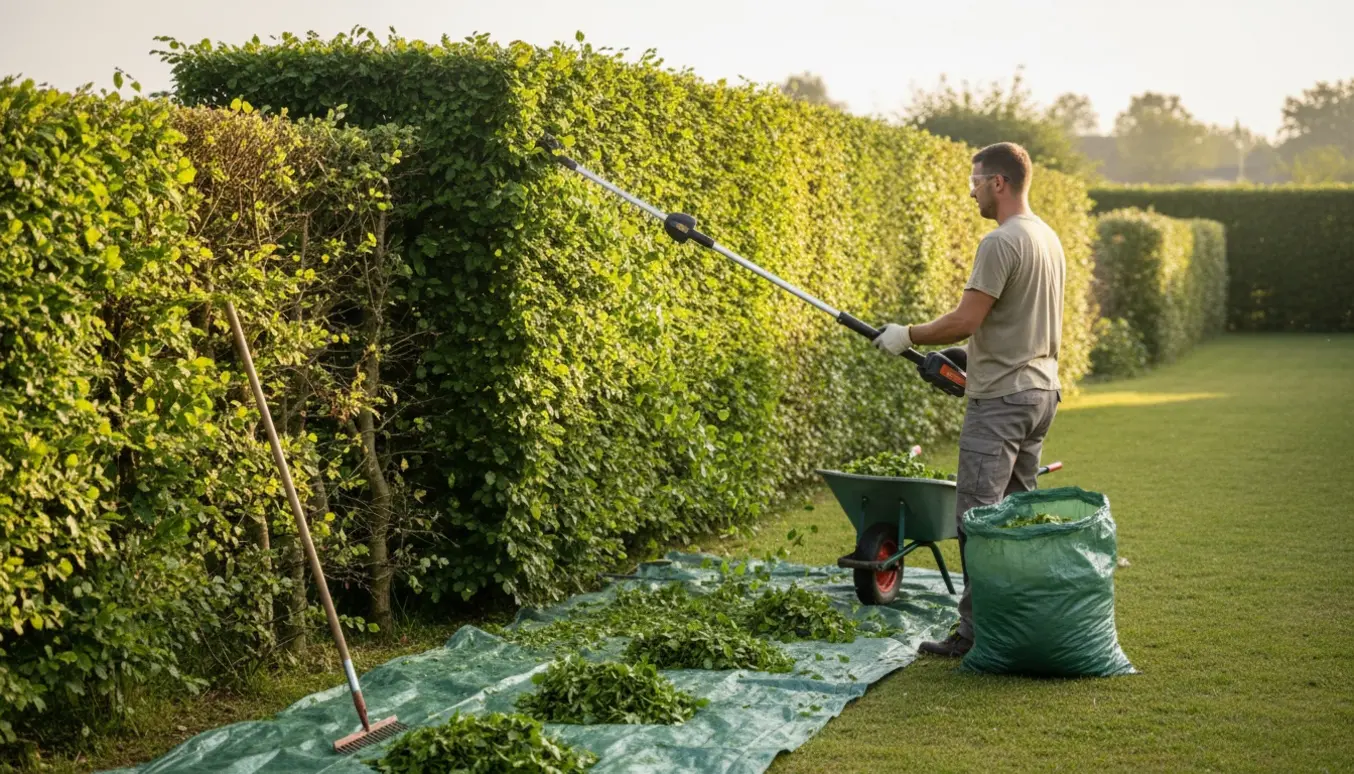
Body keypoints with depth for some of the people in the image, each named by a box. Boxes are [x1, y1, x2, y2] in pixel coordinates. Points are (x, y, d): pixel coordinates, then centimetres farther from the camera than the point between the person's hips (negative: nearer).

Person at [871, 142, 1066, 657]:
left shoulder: (1001, 243, -16)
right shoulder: (1049, 239, 15)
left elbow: (966, 320, -20)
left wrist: (908, 337, -7)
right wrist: (969, 352, 23)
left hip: (1000, 399, -10)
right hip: (1041, 389, 10)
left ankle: (978, 630, -6)